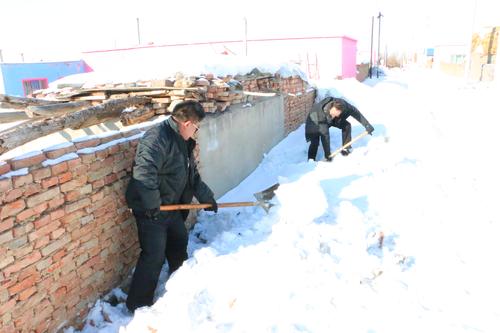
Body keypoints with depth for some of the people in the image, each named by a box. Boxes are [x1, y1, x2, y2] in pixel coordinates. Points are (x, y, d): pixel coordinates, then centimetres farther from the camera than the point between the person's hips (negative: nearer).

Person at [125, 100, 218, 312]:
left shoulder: (183, 142, 9)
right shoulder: (157, 137, -24)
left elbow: (193, 175, 19)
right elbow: (143, 171, -36)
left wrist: (206, 197, 20)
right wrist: (152, 204, -30)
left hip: (172, 206, 10)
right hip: (151, 210, -10)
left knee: (179, 243, 23)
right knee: (154, 256, -4)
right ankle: (138, 305, 15)